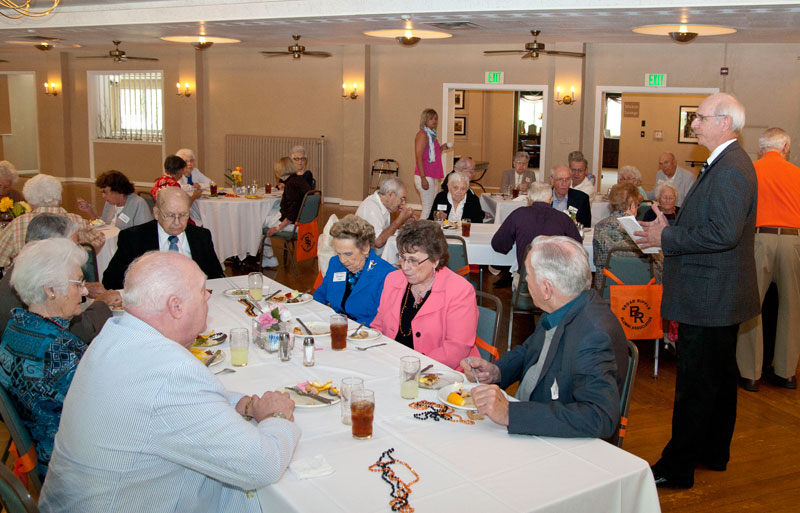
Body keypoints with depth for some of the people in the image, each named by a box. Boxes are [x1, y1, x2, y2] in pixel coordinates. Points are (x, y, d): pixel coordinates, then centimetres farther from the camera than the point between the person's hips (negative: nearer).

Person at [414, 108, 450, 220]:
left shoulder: (432, 135, 16)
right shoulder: (422, 134, -11)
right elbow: (419, 158, -17)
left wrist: (441, 148, 10)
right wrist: (423, 178, -22)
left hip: (432, 176, 9)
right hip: (425, 177, -9)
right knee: (428, 208, -8)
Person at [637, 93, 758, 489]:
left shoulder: (730, 169, -20)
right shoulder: (725, 164, 14)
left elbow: (724, 233, -28)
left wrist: (667, 238, -20)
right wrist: (670, 230, 9)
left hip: (709, 297, -11)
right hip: (721, 296, 11)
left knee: (695, 384, -2)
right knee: (719, 375, 20)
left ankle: (677, 467, 7)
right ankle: (714, 451, 34)